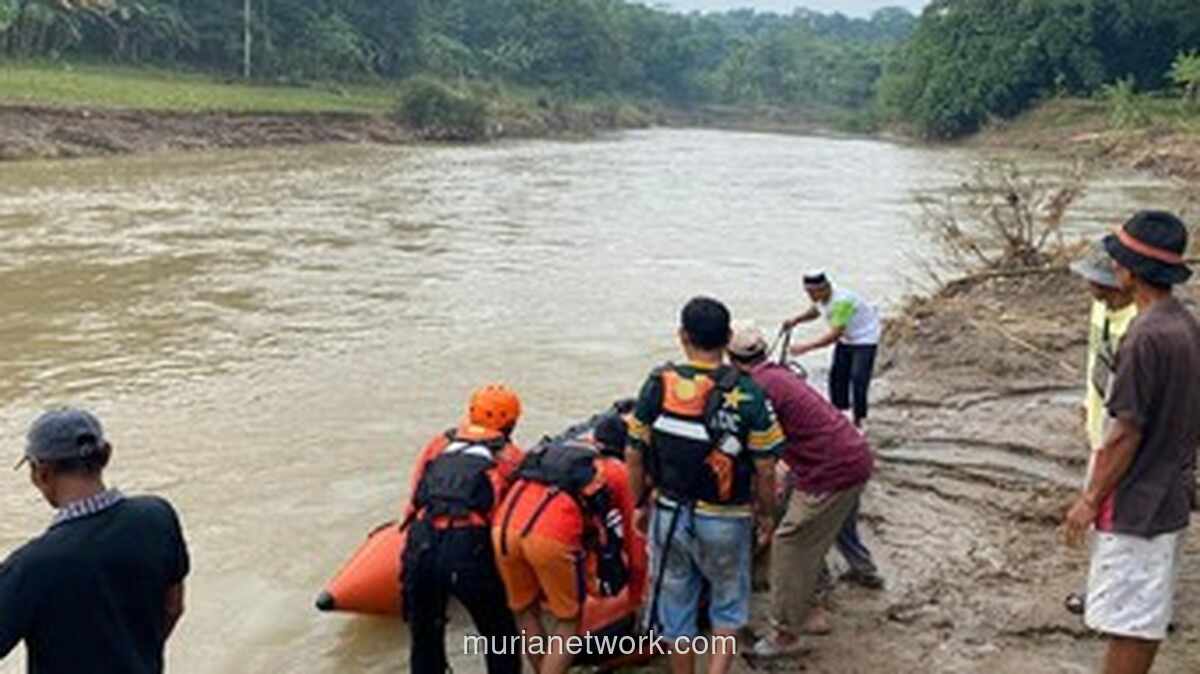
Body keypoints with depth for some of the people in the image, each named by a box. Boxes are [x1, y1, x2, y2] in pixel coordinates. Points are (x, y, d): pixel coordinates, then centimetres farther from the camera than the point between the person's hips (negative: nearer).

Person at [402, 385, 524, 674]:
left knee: (424, 635, 23)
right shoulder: (510, 457, 14)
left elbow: (416, 498, 18)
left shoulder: (438, 445, 21)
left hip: (421, 549, 3)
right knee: (501, 636, 17)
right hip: (469, 552, -3)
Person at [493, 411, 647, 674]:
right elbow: (630, 537, 27)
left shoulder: (555, 446, 32)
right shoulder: (616, 471, 21)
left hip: (505, 527, 4)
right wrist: (636, 596, 42)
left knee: (525, 611, 26)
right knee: (569, 620, 17)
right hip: (553, 535, -4)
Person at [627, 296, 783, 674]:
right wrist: (766, 515, 6)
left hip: (669, 514, 2)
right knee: (729, 604, 21)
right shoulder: (747, 395, -15)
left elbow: (634, 457, -2)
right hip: (724, 520, -2)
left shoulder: (658, 385, -8)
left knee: (674, 605, 19)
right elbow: (765, 470, -11)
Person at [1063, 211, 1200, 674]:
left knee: (1127, 623, 1)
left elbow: (1126, 433, -21)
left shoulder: (1146, 337, -23)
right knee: (1149, 617, 20)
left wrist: (1091, 500, -13)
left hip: (1135, 506, -9)